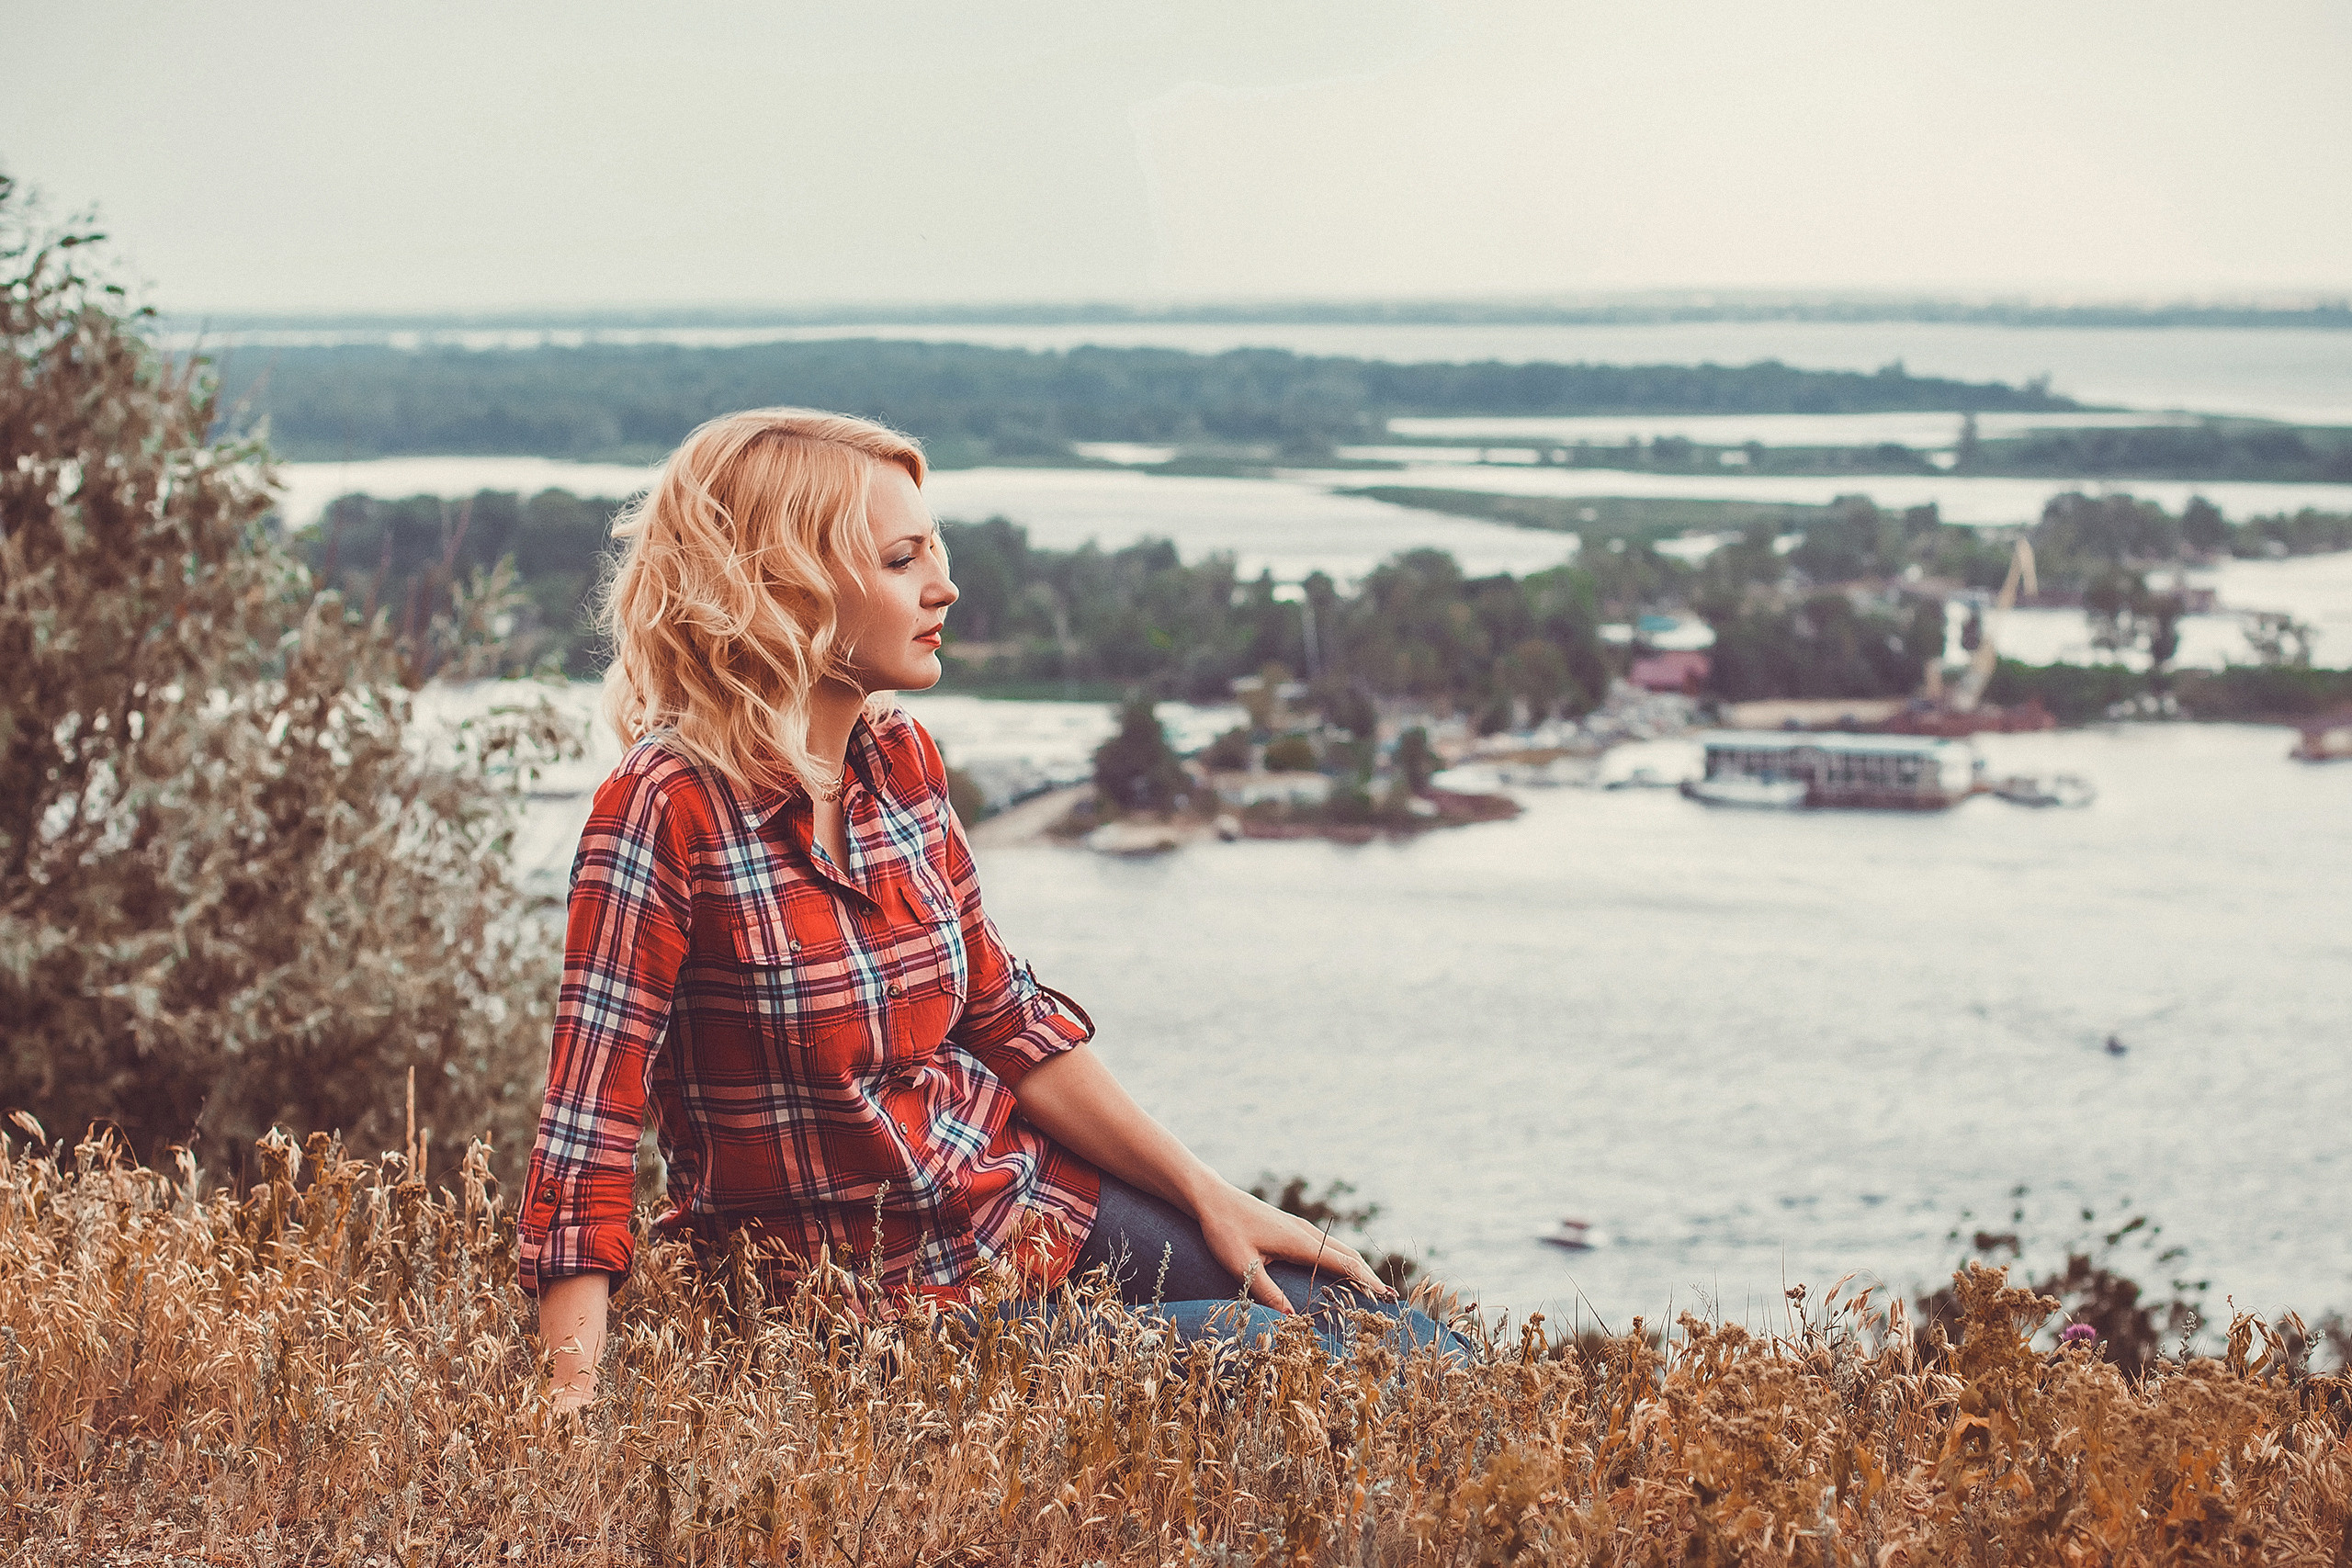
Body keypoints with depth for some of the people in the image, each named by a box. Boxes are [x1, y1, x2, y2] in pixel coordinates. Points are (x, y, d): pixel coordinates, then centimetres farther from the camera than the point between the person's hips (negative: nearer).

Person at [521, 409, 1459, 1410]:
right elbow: (584, 1153, -22)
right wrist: (571, 1432, -29)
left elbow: (1012, 1023, 10)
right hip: (876, 1292, -7)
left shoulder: (902, 762, 1)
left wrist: (1211, 1197, 6)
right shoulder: (669, 811, -20)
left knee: (1381, 1329, 3)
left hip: (1025, 1197, 7)